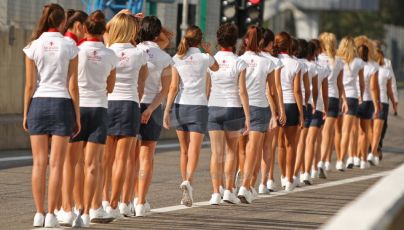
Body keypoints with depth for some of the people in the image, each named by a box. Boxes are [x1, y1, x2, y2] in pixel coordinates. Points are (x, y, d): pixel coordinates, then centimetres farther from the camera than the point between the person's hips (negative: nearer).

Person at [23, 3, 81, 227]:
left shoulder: (34, 46, -1)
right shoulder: (69, 47, -3)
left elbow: (29, 84, -1)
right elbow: (72, 85, -3)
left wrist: (26, 113, 8)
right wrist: (77, 115, 4)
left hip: (38, 103, 1)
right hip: (62, 103, -1)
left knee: (39, 163, 5)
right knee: (56, 163, 1)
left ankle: (39, 213, 4)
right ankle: (50, 214, -2)